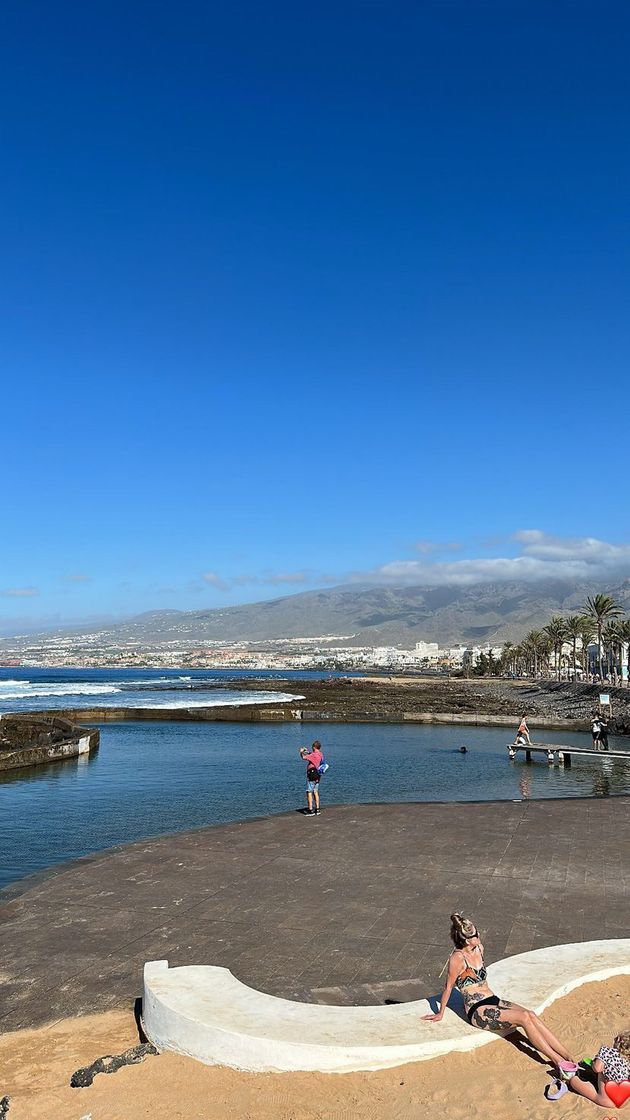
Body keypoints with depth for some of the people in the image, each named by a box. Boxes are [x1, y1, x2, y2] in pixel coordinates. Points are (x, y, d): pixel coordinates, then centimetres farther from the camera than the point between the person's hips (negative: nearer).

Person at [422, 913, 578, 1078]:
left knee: (532, 1015, -17)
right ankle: (558, 1062, -21)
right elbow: (448, 987, -7)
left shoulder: (479, 948, 9)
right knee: (524, 1017, -24)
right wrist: (440, 1014, 0)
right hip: (477, 1011, -7)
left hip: (493, 1000, 7)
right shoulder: (458, 958, -16)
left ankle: (570, 1058, -20)